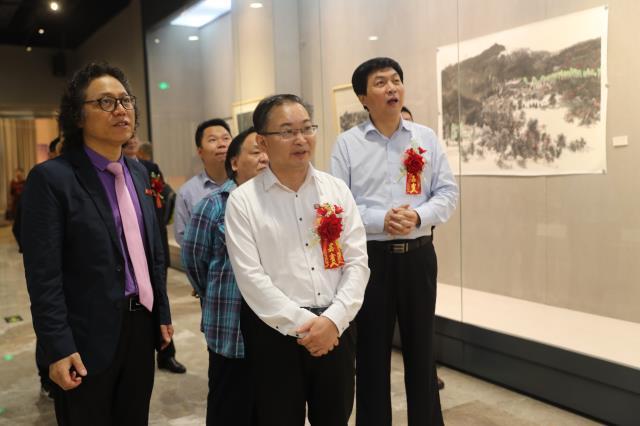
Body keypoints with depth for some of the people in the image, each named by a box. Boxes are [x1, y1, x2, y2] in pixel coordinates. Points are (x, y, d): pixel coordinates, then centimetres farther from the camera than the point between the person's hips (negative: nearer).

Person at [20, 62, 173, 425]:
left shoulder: (139, 173, 9)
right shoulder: (52, 177, -12)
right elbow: (43, 275, -15)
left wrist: (163, 313, 13)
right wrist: (58, 348, -17)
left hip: (141, 326, 6)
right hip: (89, 336, -6)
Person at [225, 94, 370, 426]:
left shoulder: (337, 190, 4)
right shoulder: (242, 201, -5)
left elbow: (357, 263, 0)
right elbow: (251, 278, -11)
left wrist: (332, 320, -12)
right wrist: (304, 324, -14)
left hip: (335, 328, 3)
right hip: (275, 332, -3)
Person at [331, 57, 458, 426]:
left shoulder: (426, 137, 5)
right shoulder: (347, 143, -2)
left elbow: (448, 193, 3)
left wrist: (418, 215, -15)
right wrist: (381, 221, -20)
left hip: (418, 255, 2)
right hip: (369, 256, -2)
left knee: (421, 349, 14)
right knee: (371, 352, 9)